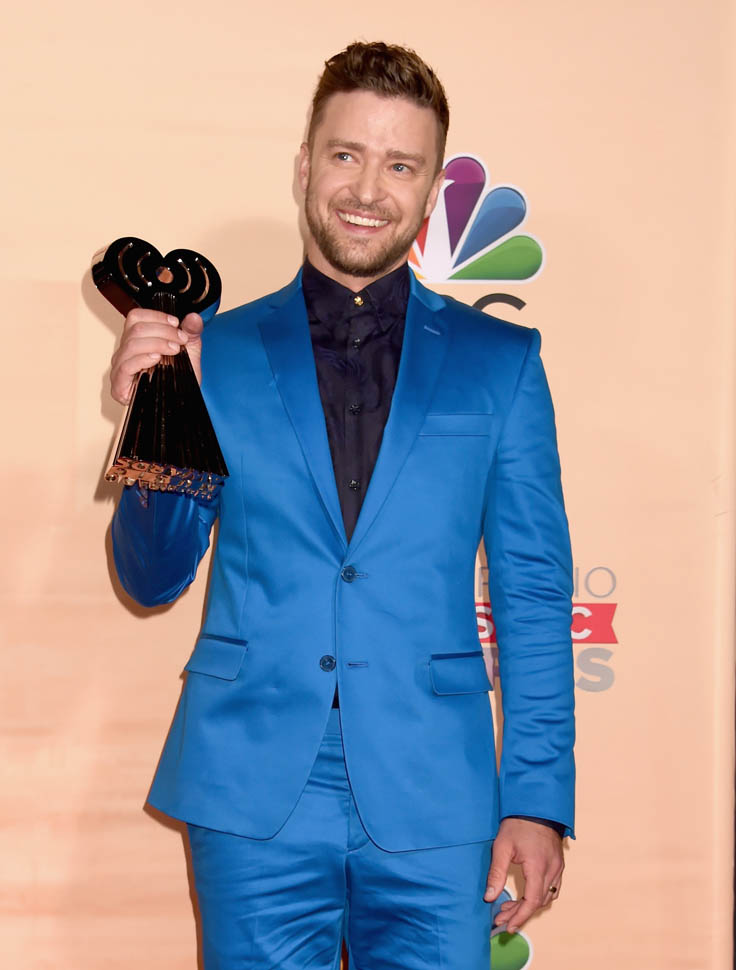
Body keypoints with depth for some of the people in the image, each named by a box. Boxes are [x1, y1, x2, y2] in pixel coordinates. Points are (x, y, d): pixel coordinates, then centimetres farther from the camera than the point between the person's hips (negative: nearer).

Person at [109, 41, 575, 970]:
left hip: (431, 806, 0)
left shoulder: (501, 361, 6)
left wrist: (538, 797, -1)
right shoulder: (216, 352, 6)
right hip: (254, 797, 0)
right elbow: (153, 579, 8)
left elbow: (534, 595, 5)